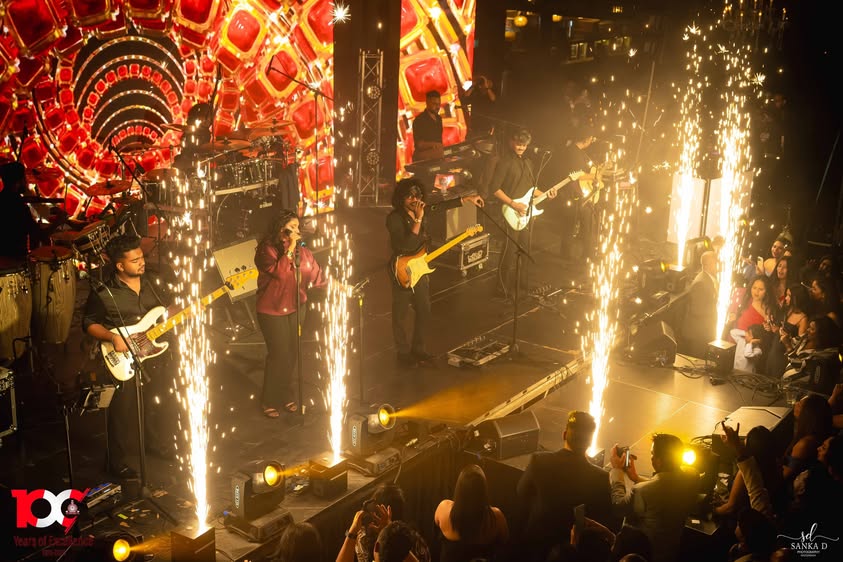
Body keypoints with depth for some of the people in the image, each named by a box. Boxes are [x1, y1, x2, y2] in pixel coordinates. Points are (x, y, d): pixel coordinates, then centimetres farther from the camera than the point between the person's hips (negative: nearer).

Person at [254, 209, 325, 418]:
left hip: (295, 308, 5)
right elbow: (279, 271, -25)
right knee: (279, 354, -5)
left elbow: (316, 275, 11)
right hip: (272, 310, -5)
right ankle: (270, 402, 11)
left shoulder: (301, 251, 6)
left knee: (292, 353, 7)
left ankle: (286, 397, 23)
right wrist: (289, 247, -22)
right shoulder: (267, 249, -10)